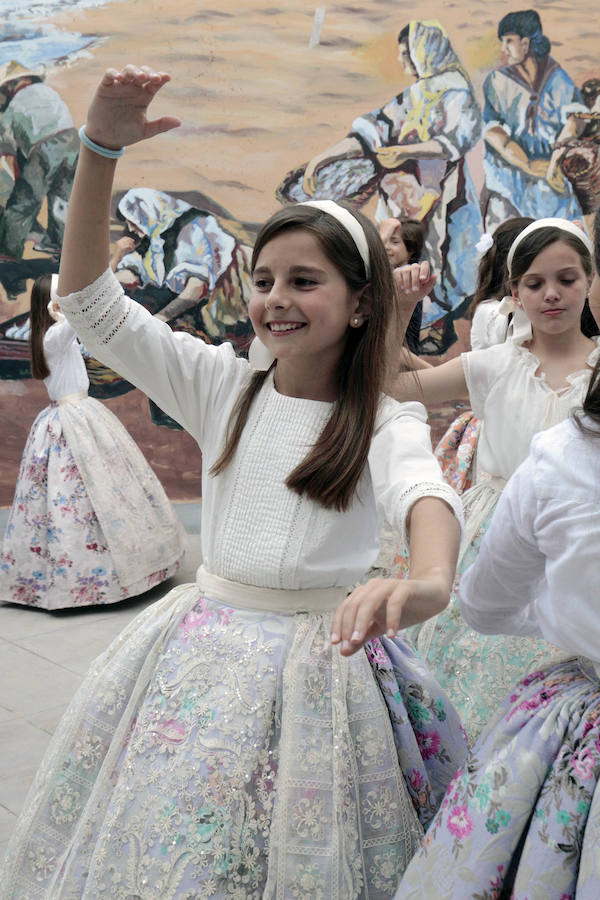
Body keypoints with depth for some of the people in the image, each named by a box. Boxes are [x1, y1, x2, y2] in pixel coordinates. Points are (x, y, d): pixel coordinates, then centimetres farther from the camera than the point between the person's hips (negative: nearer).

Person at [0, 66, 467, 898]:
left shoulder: (386, 424, -8)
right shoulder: (222, 386, 0)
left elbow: (425, 493, -29)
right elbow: (90, 297, -4)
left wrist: (430, 580, -54)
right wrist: (101, 148, -14)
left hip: (321, 657, -2)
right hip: (200, 654, 3)